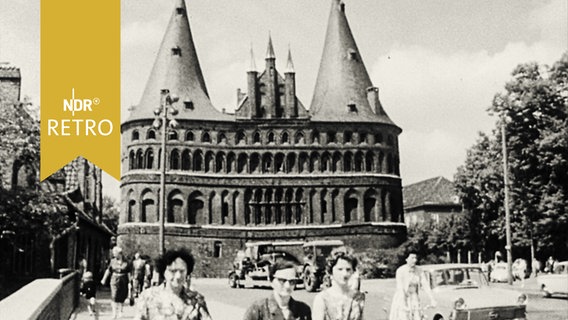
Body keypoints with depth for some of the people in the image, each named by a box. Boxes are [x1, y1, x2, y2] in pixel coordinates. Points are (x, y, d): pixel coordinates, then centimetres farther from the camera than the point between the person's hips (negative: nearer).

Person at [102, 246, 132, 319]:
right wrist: (104, 279, 7)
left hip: (123, 281, 0)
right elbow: (108, 271, 9)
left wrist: (129, 282, -1)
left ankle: (120, 311, 21)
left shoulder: (126, 262, -1)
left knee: (122, 297, 6)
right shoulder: (113, 261, 3)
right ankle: (114, 312, -6)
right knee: (114, 297, -9)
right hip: (115, 281, 0)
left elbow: (128, 273, 2)